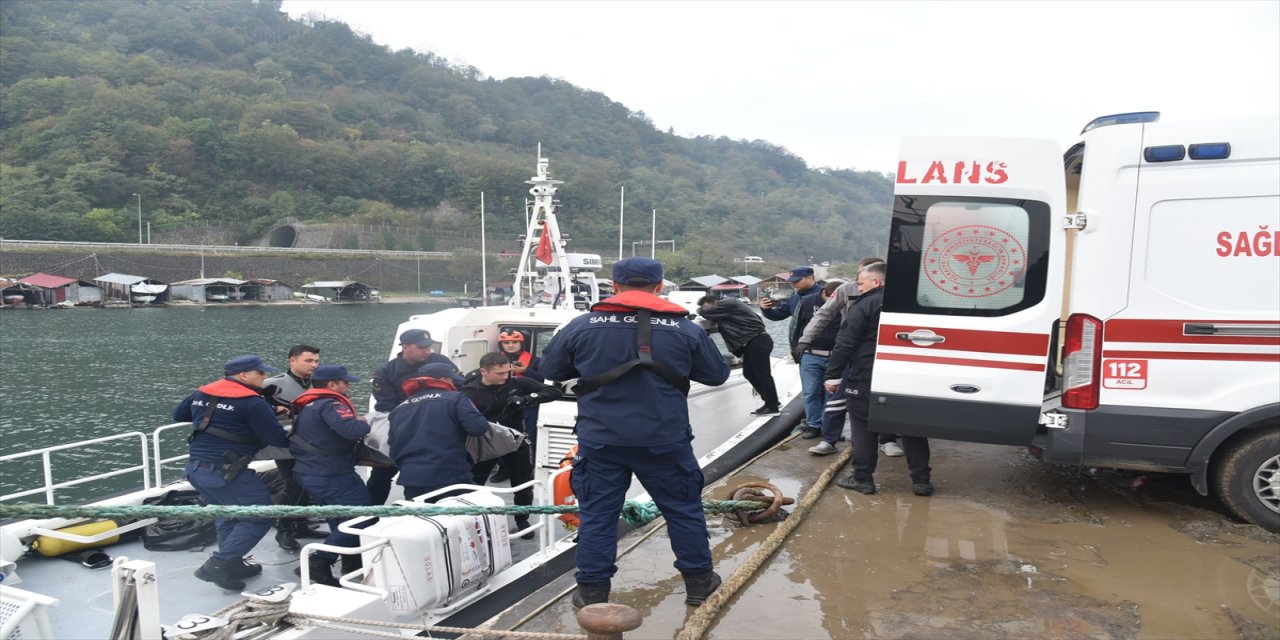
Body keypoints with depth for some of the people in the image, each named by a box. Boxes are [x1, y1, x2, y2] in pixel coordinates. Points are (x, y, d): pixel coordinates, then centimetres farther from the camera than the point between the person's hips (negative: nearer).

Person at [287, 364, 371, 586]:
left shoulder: (308, 405, 15)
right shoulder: (330, 404, -17)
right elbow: (352, 430, -30)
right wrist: (363, 423, -8)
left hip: (310, 472, 11)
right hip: (330, 475, -11)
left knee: (342, 518, 20)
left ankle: (351, 562, 23)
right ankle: (320, 562, -11)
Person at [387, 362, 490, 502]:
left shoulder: (399, 409, 16)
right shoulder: (455, 399, -1)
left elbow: (392, 446, 18)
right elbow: (478, 427, -12)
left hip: (411, 479, 5)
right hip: (450, 477, -5)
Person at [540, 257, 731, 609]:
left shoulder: (581, 326, -3)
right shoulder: (684, 328, -3)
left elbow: (550, 369, 10)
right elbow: (717, 374, 7)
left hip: (601, 440, 0)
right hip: (665, 440, 1)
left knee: (597, 514, 12)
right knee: (684, 509, 17)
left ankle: (592, 592, 18)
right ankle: (698, 581, 29)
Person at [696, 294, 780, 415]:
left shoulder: (726, 304, -12)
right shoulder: (725, 308, 19)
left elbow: (705, 312, -13)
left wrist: (700, 309, 7)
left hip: (758, 342, -10)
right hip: (751, 343, 10)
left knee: (762, 374, -5)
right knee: (749, 373, 12)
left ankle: (773, 406, 3)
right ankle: (771, 402, 20)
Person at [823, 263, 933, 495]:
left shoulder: (866, 305, -9)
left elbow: (844, 343, -14)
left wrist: (833, 375, -9)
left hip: (866, 378, -6)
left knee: (863, 428, 5)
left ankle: (862, 478, 8)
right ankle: (921, 480, 13)